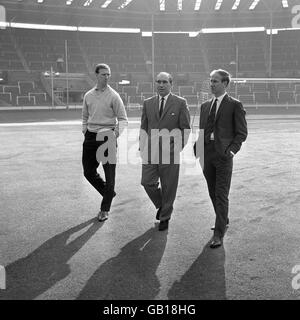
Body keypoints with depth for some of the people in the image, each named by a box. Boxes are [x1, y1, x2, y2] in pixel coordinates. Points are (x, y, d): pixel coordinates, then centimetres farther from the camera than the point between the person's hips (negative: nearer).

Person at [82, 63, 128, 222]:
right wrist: (84, 131, 7)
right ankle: (108, 193, 33)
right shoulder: (88, 96, 8)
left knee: (109, 174, 0)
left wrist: (118, 131, -25)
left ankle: (105, 209, 15)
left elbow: (123, 119, -7)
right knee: (88, 172, 9)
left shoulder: (113, 96, -5)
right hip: (91, 136, 5)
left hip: (107, 136, -5)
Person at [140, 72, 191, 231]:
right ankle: (161, 205, 27)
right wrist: (142, 147, 6)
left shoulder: (180, 103, 0)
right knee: (147, 182, -1)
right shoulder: (148, 103, 11)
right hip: (150, 151, 3)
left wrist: (180, 148, -6)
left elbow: (185, 128, 1)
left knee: (168, 187, 4)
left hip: (170, 151, -3)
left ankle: (165, 217, 22)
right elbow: (144, 127, 13)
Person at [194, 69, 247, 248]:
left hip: (223, 154, -6)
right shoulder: (205, 106, 15)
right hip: (207, 154, 6)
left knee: (222, 195, -5)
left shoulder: (235, 105, -2)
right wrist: (197, 148, 3)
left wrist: (232, 150, -15)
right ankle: (223, 222, 36)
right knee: (213, 193, 16)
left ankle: (219, 234, -1)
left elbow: (242, 132, -3)